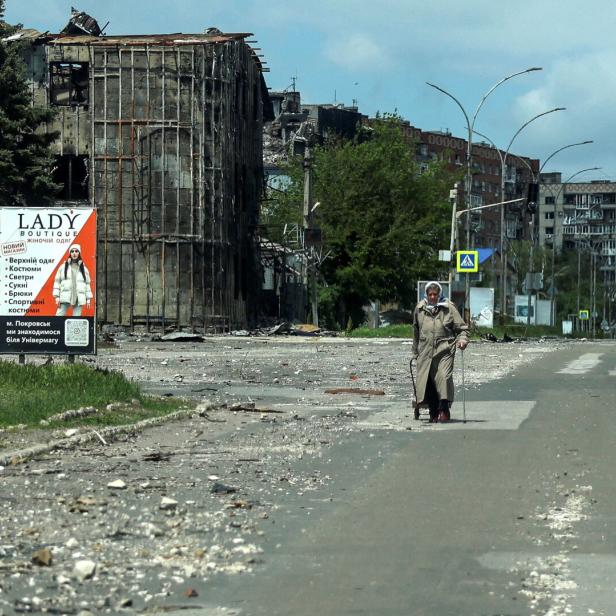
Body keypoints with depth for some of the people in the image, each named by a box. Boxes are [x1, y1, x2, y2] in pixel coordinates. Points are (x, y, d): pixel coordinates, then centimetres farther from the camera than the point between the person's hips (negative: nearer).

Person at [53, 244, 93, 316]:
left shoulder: (83, 268, 12)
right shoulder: (63, 267, 7)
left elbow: (87, 283, 15)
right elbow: (57, 281, 6)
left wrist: (88, 298, 10)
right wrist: (57, 296, -2)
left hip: (79, 299, 1)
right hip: (65, 298, -1)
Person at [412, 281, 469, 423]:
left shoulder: (449, 308, 4)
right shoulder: (419, 309, 12)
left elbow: (461, 327, 8)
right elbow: (416, 331, 24)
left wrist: (462, 340, -12)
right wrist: (415, 352, 26)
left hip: (444, 349, -3)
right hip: (425, 351, 3)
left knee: (444, 377, -18)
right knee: (427, 380, -1)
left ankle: (444, 410, -16)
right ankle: (434, 412, 9)